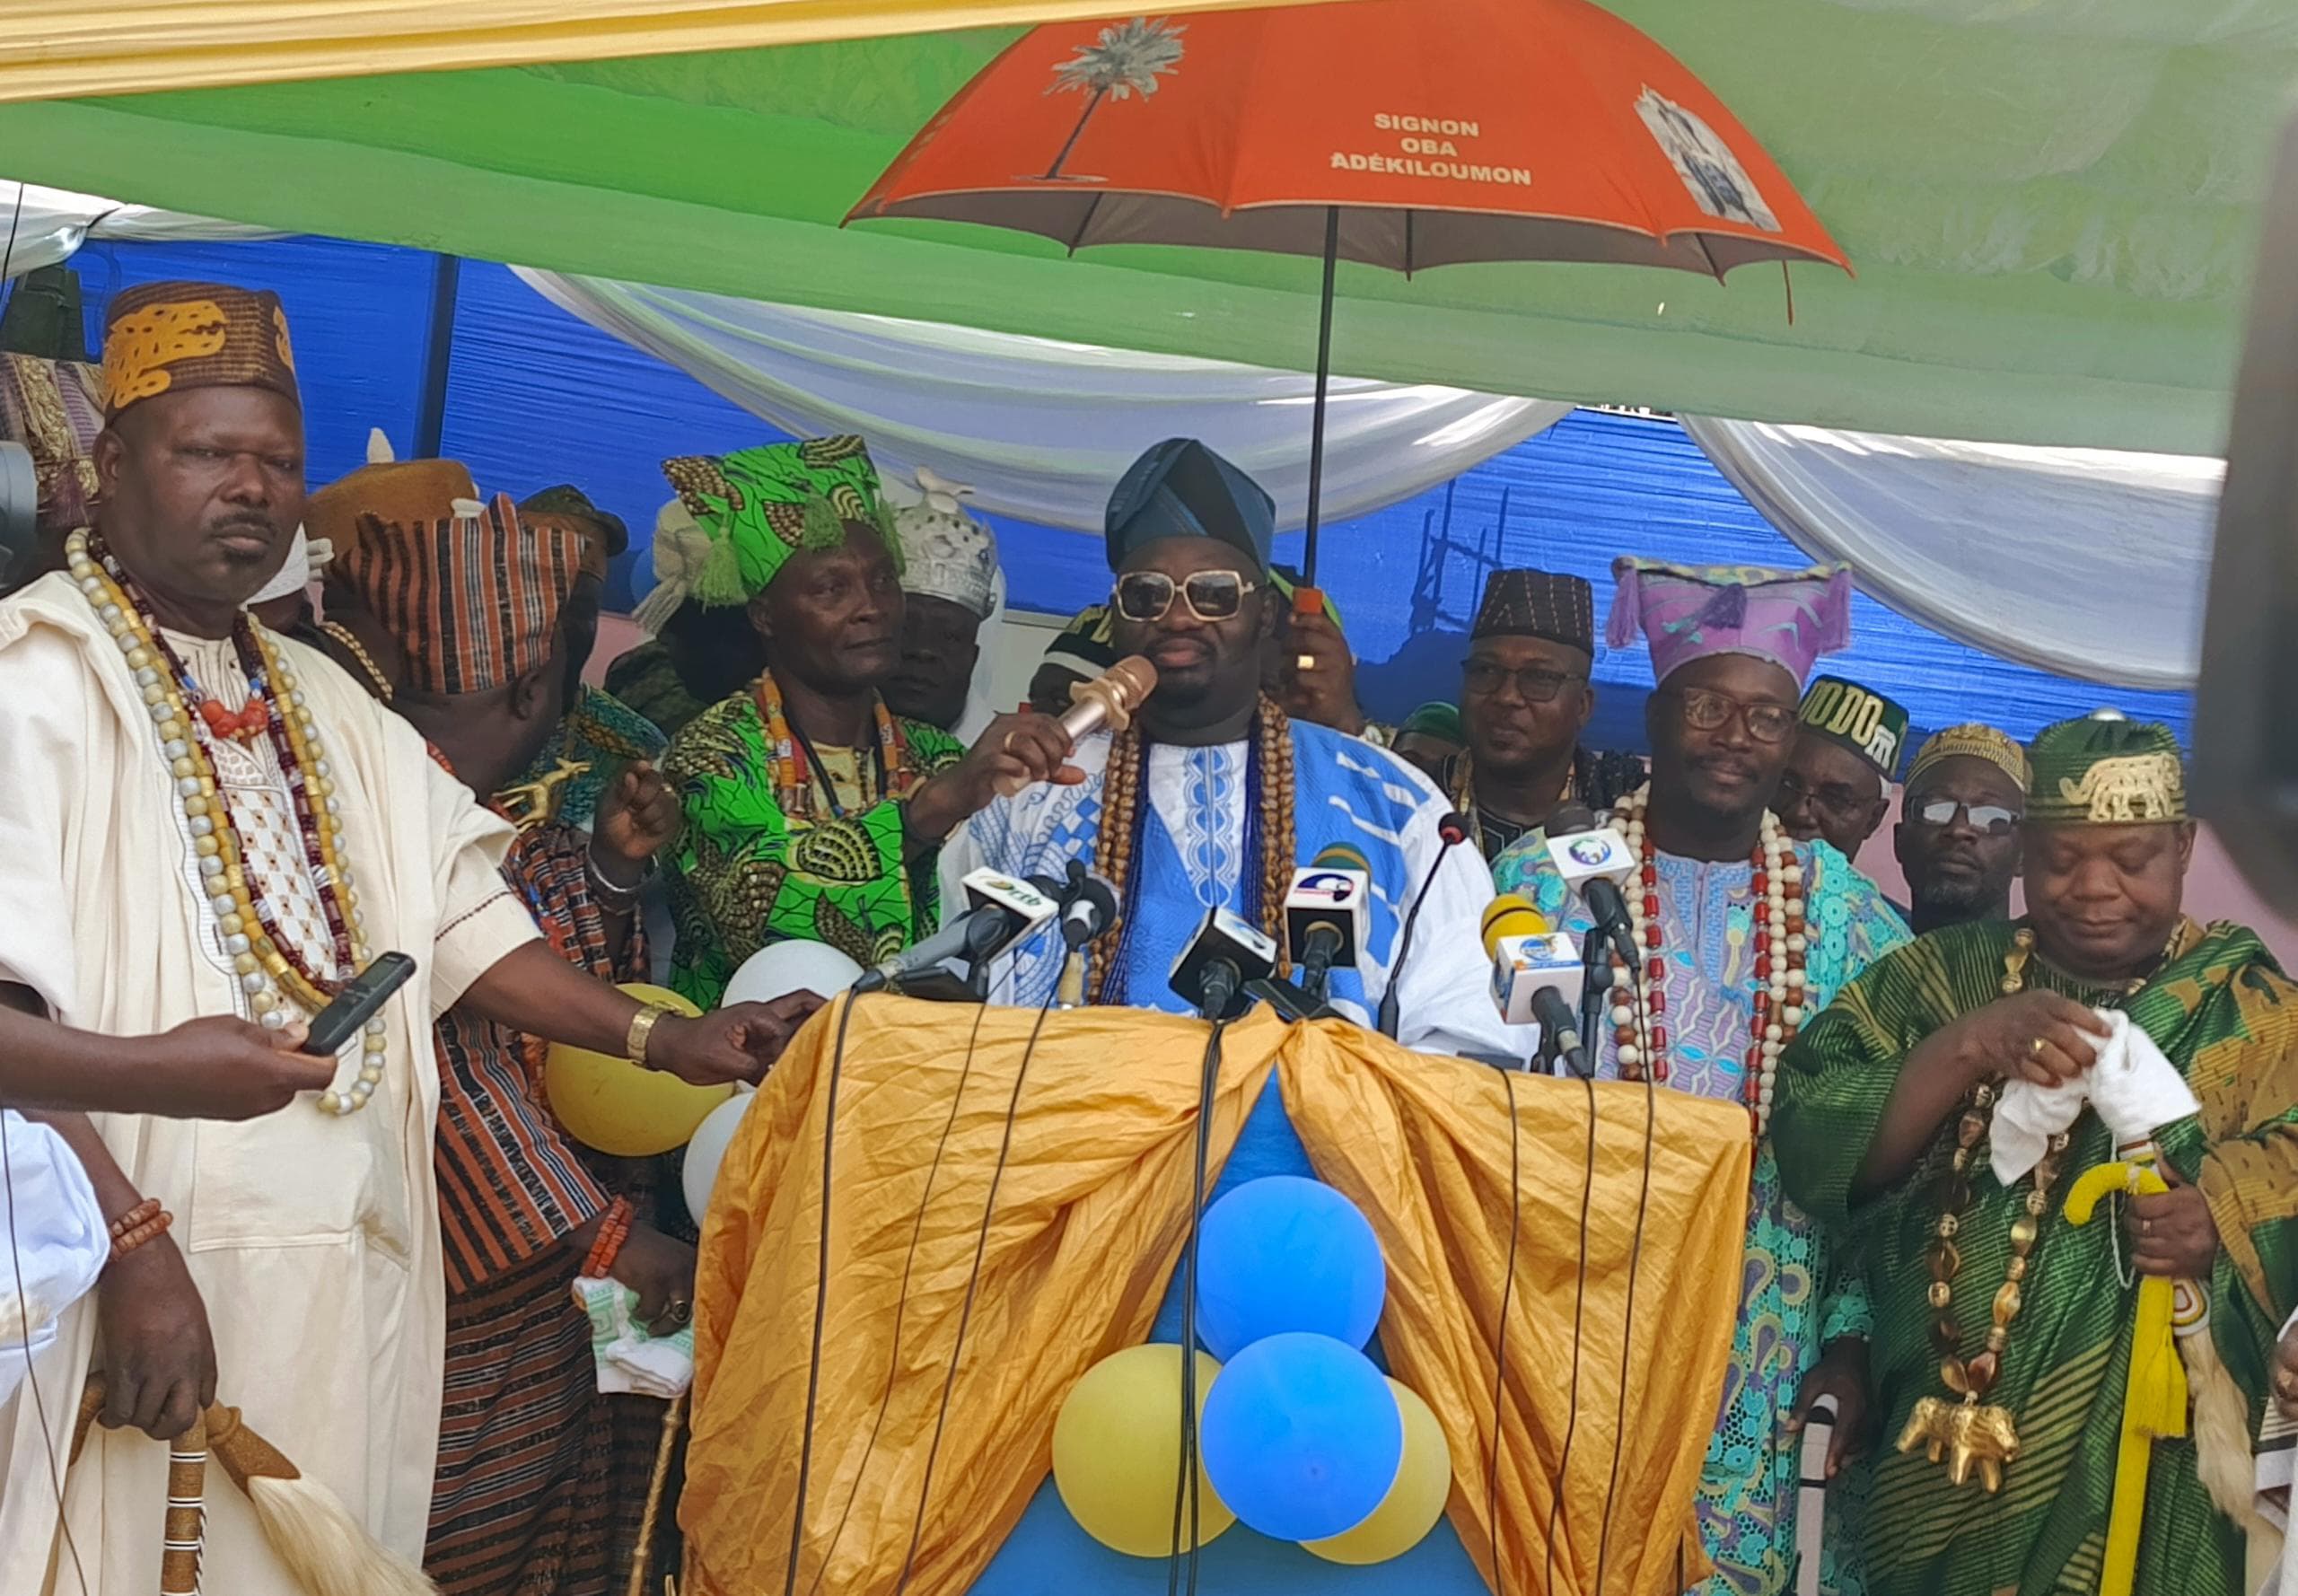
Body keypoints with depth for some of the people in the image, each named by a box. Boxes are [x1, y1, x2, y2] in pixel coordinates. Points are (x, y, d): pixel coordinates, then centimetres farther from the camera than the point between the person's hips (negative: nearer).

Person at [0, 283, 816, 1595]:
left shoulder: (328, 709, 19)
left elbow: (458, 919, 18)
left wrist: (664, 1039, 6)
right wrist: (132, 1243, -24)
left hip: (348, 1280, 7)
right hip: (149, 1284, -7)